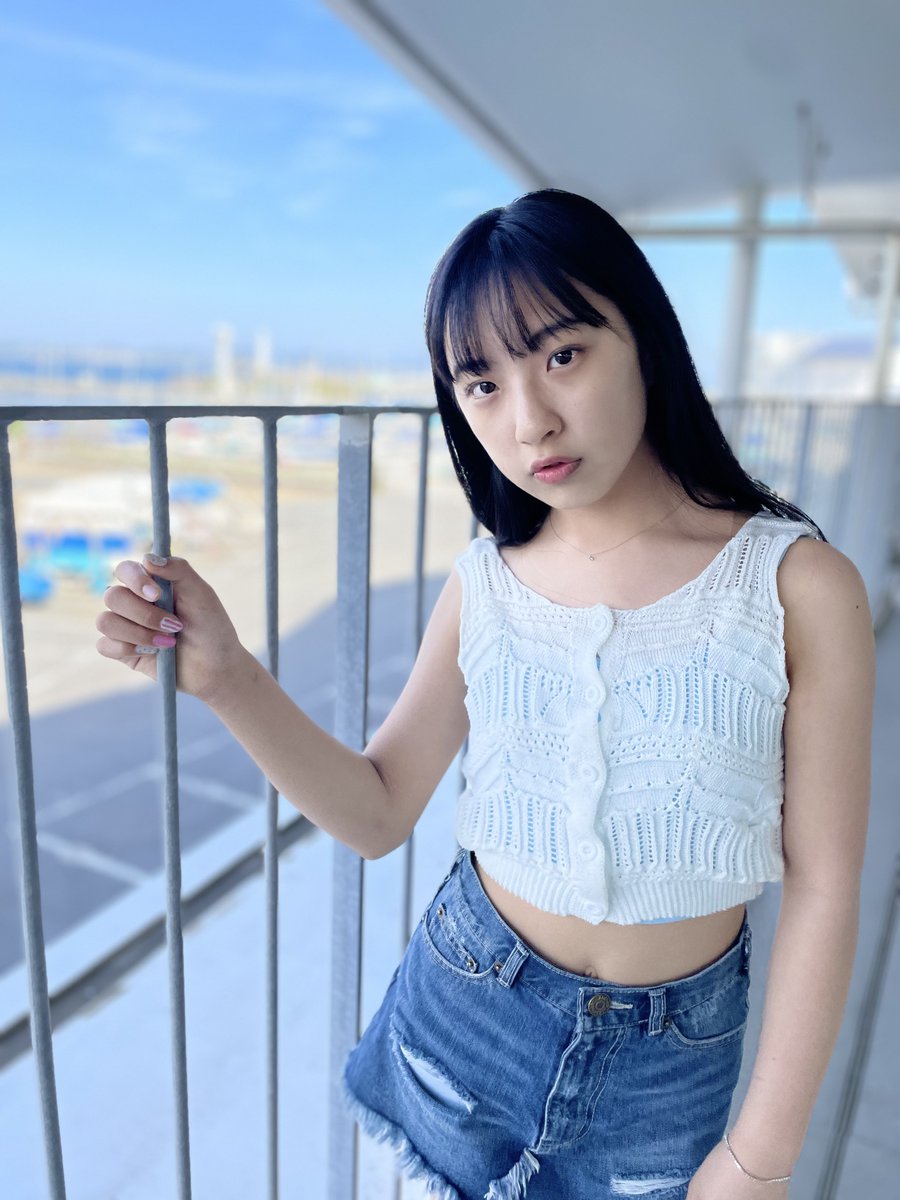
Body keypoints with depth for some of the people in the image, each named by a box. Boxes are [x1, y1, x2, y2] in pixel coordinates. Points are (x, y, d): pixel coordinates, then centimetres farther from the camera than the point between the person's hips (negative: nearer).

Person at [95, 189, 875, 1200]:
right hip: (471, 1003, 2)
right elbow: (377, 813, -7)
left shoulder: (799, 586, -18)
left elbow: (822, 886, -12)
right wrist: (224, 677, -21)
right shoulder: (485, 586, -10)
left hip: (668, 1049, -1)